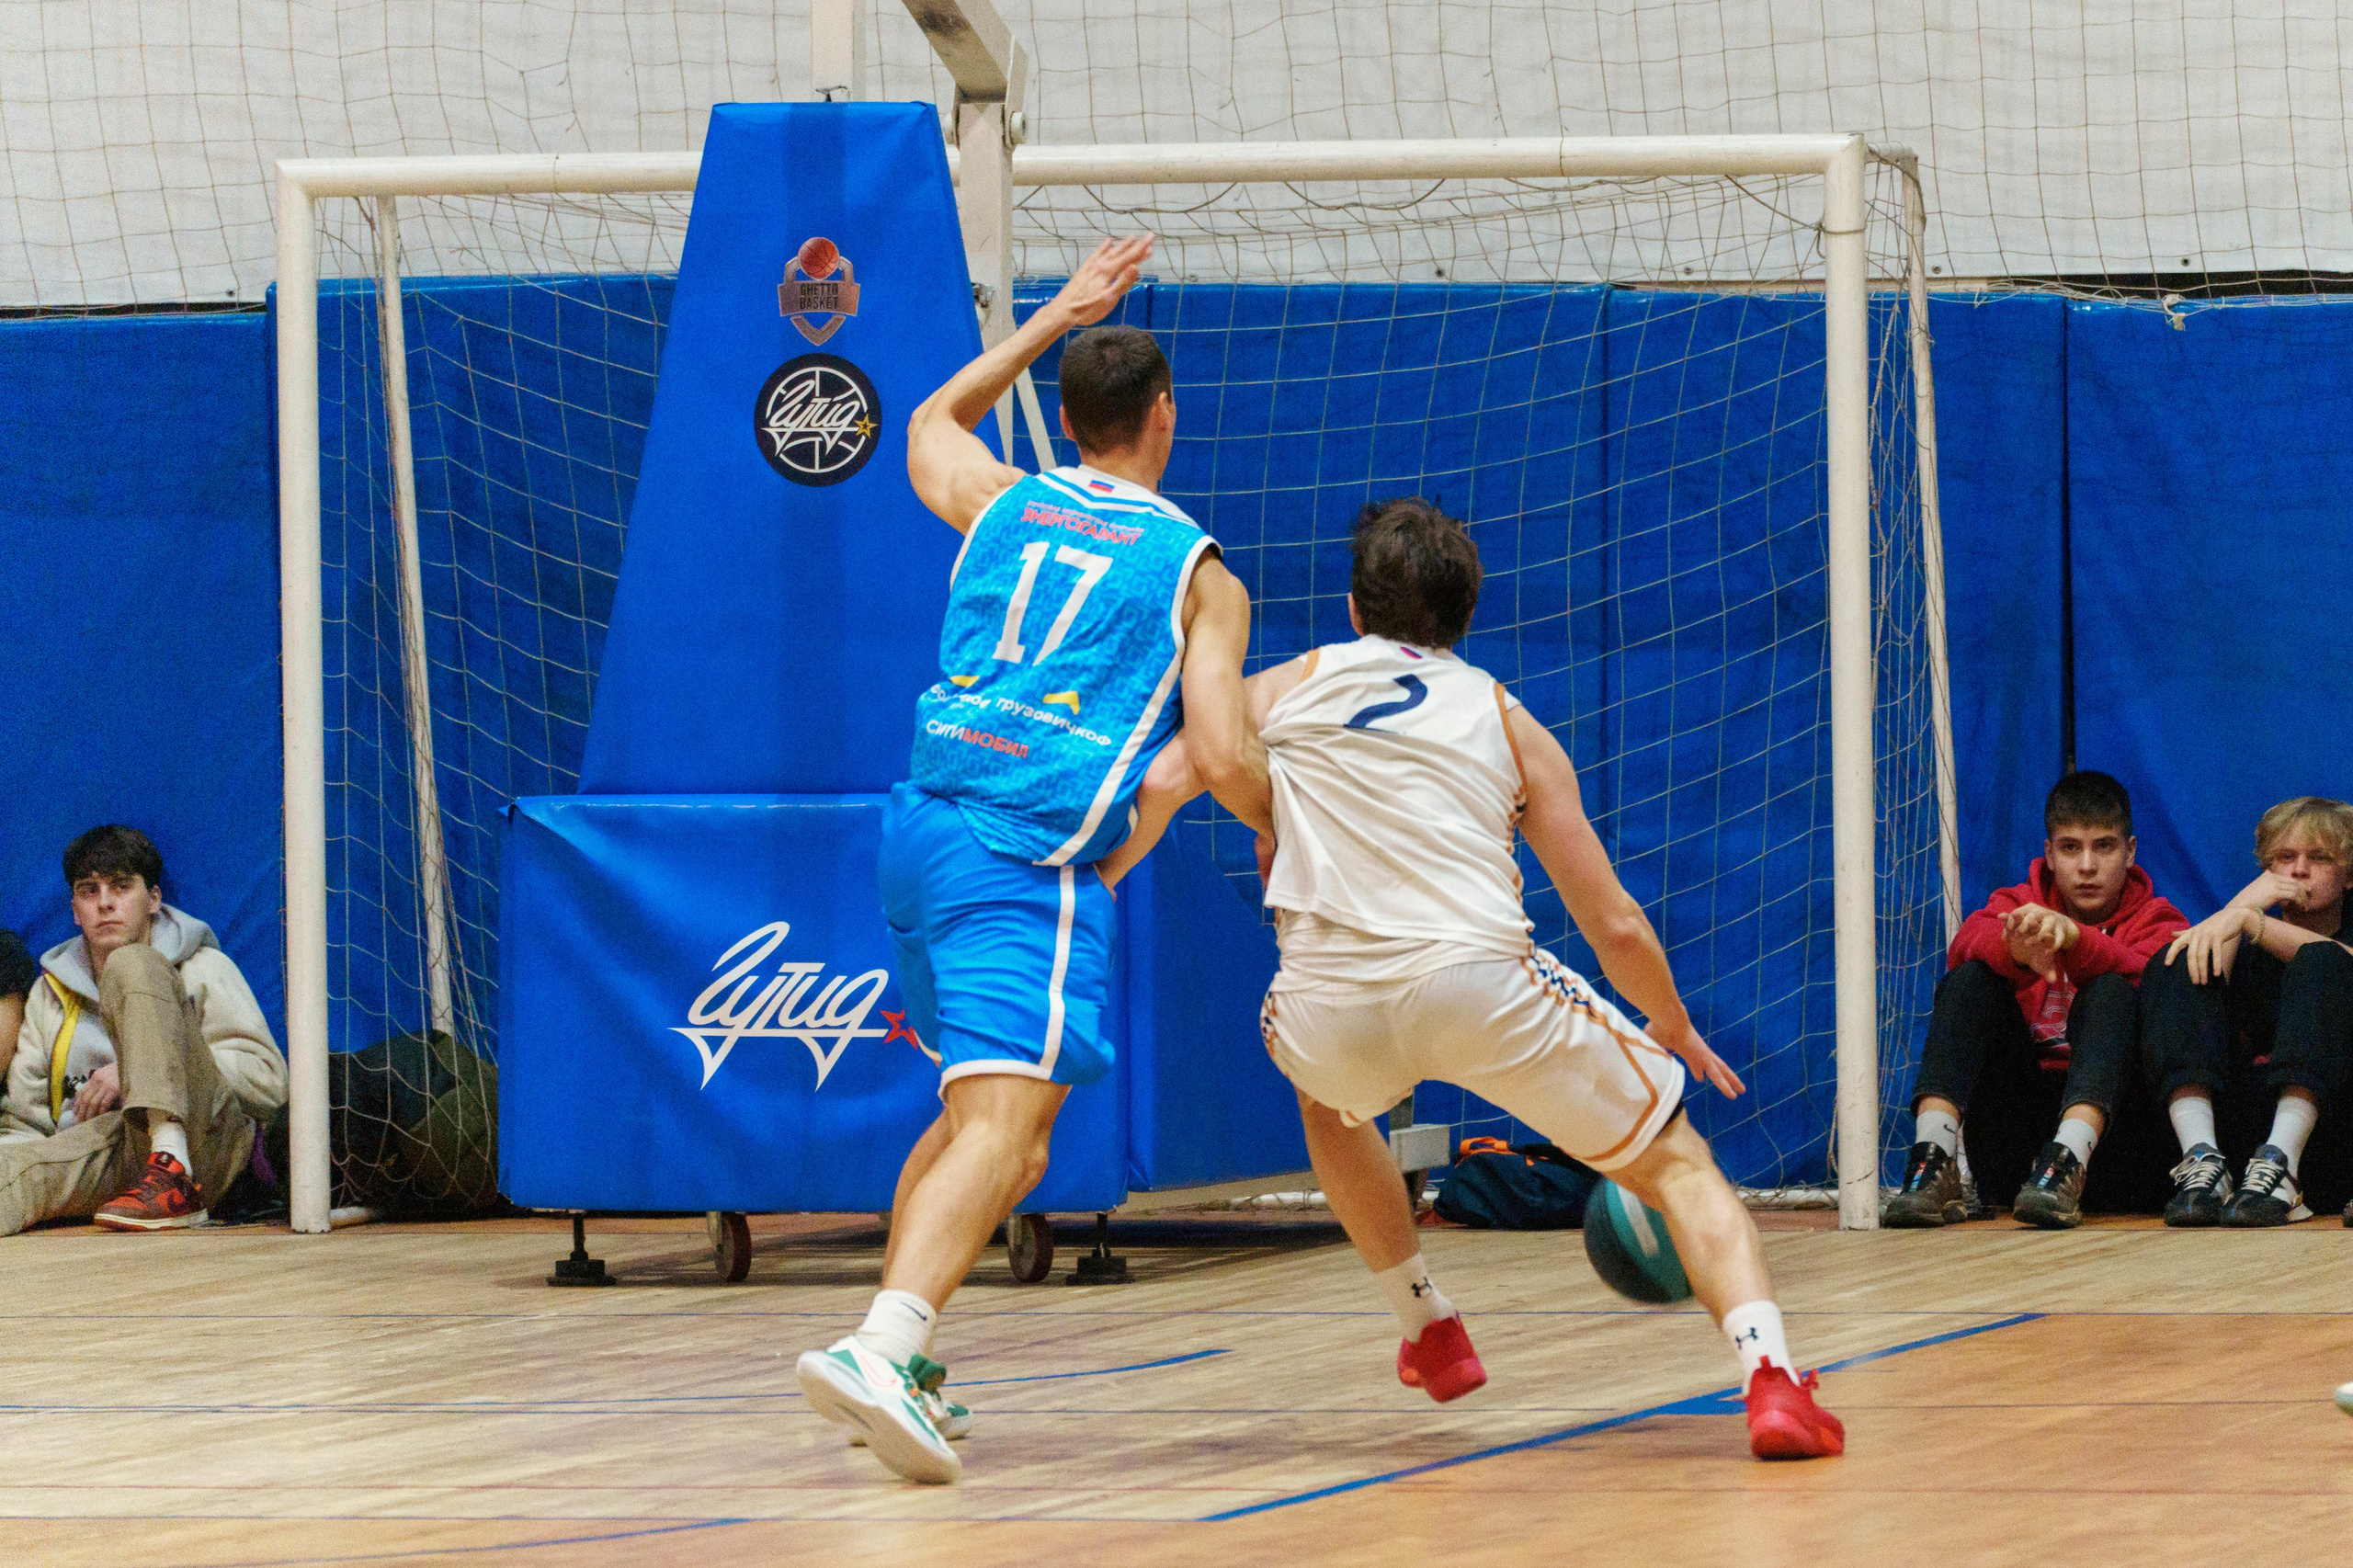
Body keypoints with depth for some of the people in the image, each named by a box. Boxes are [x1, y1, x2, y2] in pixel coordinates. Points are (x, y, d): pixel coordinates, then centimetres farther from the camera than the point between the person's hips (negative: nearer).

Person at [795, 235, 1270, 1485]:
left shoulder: (1002, 505, 15)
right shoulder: (1197, 573, 3)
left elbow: (931, 422, 39)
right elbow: (1224, 757, -5)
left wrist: (1056, 316, 44)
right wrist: (1278, 826, 17)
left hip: (921, 822, 6)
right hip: (1028, 864, -6)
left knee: (972, 1106, 23)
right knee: (1003, 1126, -17)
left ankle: (899, 1365, 20)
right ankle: (881, 1346, -39)